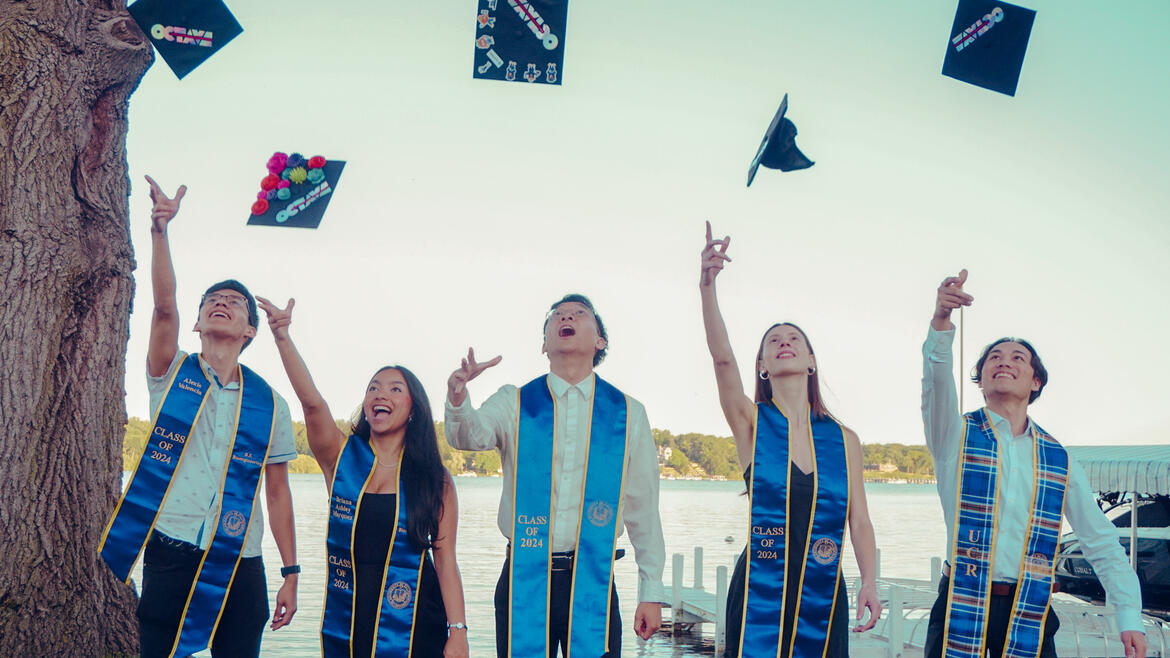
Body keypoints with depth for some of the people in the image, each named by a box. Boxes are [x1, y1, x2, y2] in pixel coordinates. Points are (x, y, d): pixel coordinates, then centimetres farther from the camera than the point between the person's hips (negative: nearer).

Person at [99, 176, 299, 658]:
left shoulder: (269, 404, 6)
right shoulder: (171, 375, 4)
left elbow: (278, 493, 7)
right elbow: (164, 307, -15)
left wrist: (290, 574, 4)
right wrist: (160, 230, -29)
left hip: (240, 569, 1)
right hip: (170, 558, -1)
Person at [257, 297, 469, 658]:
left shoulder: (435, 479, -1)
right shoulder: (341, 456, 2)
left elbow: (446, 560, -4)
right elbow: (312, 401, -15)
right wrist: (282, 337, -29)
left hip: (412, 627, -1)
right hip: (344, 624, 2)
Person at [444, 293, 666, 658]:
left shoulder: (628, 414, 6)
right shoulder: (514, 404, 5)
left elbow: (643, 512, 8)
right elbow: (471, 436, -16)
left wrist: (652, 592, 7)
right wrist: (458, 401, -39)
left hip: (594, 582, 0)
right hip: (525, 578, 0)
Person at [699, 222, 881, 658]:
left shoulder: (844, 439, 8)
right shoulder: (750, 422, 0)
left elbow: (859, 522, 7)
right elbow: (722, 357, -16)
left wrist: (870, 582, -8)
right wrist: (707, 286, -29)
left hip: (823, 596, 3)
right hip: (760, 590, -2)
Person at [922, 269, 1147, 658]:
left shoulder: (1059, 461, 9)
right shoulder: (956, 436, 1)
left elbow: (1102, 545, 9)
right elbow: (937, 380, -20)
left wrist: (1129, 618, -1)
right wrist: (941, 323, -39)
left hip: (1029, 612, 2)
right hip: (962, 606, -2)